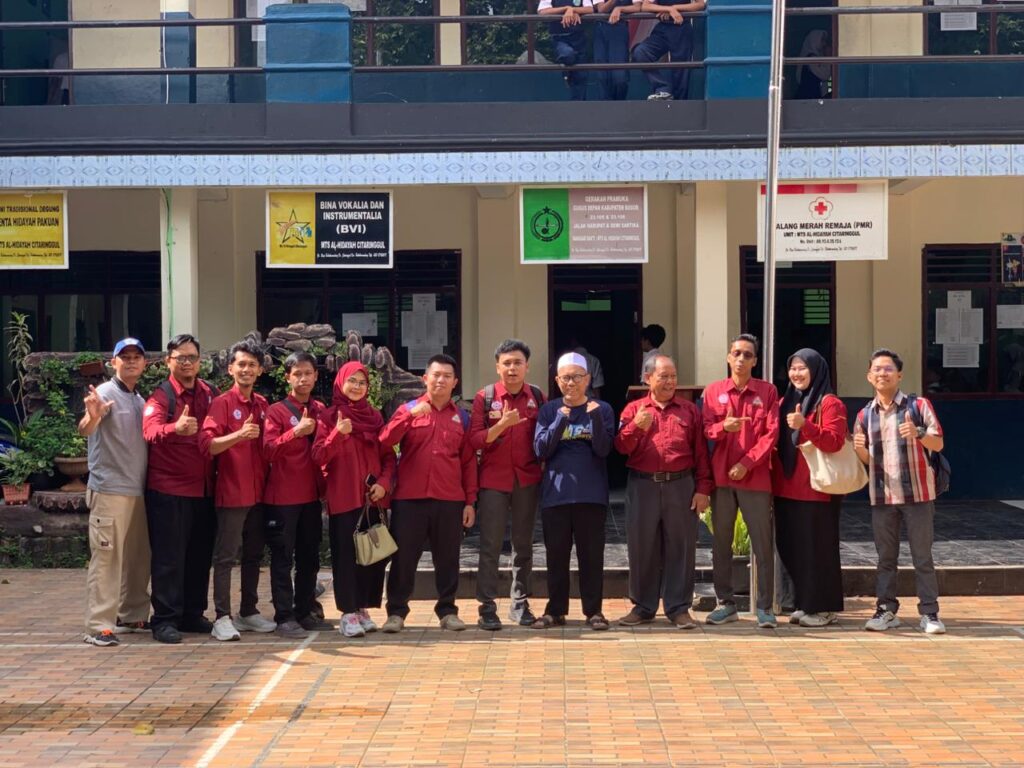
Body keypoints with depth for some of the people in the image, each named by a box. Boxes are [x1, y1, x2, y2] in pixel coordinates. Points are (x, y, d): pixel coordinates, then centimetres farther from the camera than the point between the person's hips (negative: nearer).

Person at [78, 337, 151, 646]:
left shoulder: (140, 400, 15)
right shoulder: (106, 393, -9)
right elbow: (85, 430, -28)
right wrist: (91, 418, -48)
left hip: (138, 490, 8)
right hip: (109, 490, -8)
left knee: (138, 557, 15)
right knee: (107, 558, -9)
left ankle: (132, 616, 26)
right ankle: (98, 626, -8)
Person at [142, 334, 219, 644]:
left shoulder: (210, 394, 9)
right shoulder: (161, 396, -7)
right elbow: (151, 430, -27)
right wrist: (176, 428, -47)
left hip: (204, 488, 6)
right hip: (168, 490, -5)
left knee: (200, 555, 11)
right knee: (169, 557, -3)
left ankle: (193, 614, 22)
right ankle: (165, 619, 3)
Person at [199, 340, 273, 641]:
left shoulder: (263, 405, 11)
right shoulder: (222, 403, -6)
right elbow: (207, 445, -17)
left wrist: (269, 481, 7)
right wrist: (239, 434, -31)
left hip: (258, 492, 6)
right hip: (231, 492, -6)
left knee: (254, 555, 12)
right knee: (225, 557, -2)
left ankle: (248, 612, 22)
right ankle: (222, 617, 1)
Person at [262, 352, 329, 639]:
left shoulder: (321, 410, 10)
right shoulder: (277, 411, -5)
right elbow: (268, 450, -16)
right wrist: (296, 431, -26)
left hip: (311, 495, 5)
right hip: (282, 497, -5)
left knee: (310, 557, 10)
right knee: (283, 558, -2)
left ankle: (305, 612, 19)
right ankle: (284, 617, 1)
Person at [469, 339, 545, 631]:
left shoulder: (537, 397, 4)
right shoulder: (485, 397, -2)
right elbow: (475, 440, -7)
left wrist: (543, 463, -6)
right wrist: (502, 424, -20)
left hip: (527, 480, 2)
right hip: (493, 479, -2)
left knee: (524, 544, 9)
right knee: (490, 546, -1)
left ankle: (520, 604, 18)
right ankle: (487, 607, 3)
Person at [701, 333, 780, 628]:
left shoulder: (767, 391, 4)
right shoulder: (713, 391, 8)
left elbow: (771, 433, -3)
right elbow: (705, 430, 3)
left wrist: (747, 463, -12)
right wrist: (724, 426, -19)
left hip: (756, 478, -2)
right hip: (721, 477, 2)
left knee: (763, 544, -1)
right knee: (721, 543, 6)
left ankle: (764, 607, 4)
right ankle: (725, 603, 16)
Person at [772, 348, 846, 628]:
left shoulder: (829, 403, -5)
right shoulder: (785, 402, 16)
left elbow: (834, 442, -16)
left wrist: (805, 425, -28)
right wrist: (774, 478, 9)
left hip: (816, 488, -7)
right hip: (786, 488, 7)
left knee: (818, 548, -2)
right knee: (792, 547, 9)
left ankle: (824, 608, 6)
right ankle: (803, 604, 18)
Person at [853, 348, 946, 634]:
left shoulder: (918, 405, -1)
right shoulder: (865, 415, 8)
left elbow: (938, 443, -3)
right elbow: (865, 460, 11)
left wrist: (919, 434, -23)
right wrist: (859, 449, -11)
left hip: (917, 493, -3)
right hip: (882, 495, 3)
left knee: (922, 556, 1)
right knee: (885, 557, 8)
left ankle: (929, 613, 5)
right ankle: (886, 610, 14)